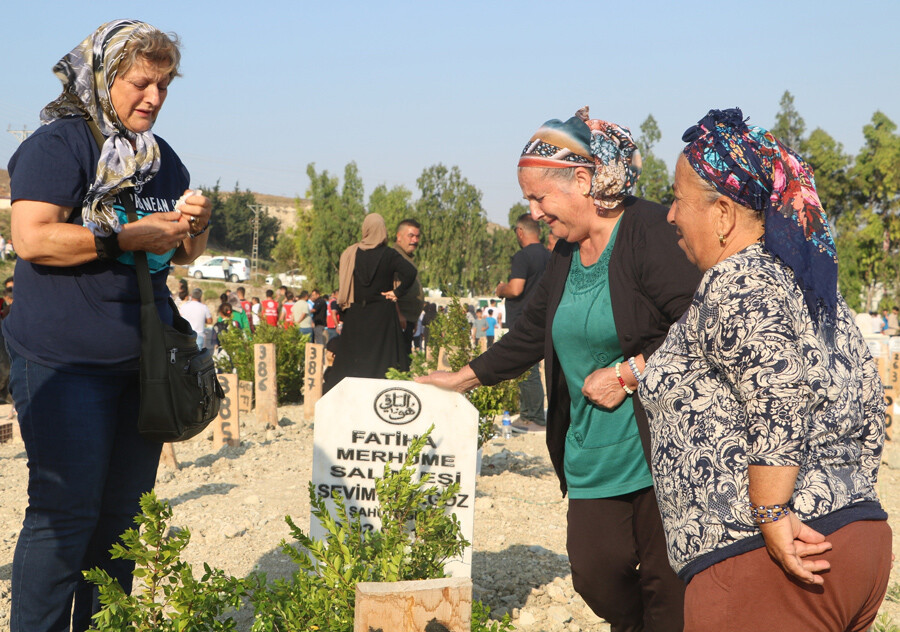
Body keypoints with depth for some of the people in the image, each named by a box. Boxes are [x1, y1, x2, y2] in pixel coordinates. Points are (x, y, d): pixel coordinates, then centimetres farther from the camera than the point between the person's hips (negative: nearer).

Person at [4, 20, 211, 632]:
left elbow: (182, 254, 24)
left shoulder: (162, 157, 16)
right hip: (65, 359, -7)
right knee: (67, 512, -6)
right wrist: (129, 237, -19)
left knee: (124, 512, 9)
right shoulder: (58, 144, -6)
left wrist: (193, 226, 1)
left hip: (143, 359, 7)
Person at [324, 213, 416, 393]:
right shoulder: (389, 255, -7)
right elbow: (410, 273, -20)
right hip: (382, 315, -2)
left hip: (356, 315, 2)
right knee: (381, 356, 2)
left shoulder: (350, 254, -1)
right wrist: (397, 292, -12)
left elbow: (342, 285, 0)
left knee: (350, 358, 9)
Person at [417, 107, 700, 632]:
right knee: (595, 573, 3)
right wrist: (465, 378, 28)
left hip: (658, 451, -7)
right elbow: (532, 333, 25)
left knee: (665, 581, -2)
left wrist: (629, 373, -17)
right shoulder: (567, 253, 14)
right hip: (593, 456, 7)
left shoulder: (652, 233, -13)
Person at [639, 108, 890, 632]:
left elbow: (779, 390, -25)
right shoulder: (811, 282, 16)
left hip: (763, 556, -9)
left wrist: (772, 514, -22)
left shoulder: (737, 283, -11)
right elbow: (868, 402, 18)